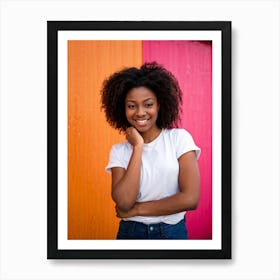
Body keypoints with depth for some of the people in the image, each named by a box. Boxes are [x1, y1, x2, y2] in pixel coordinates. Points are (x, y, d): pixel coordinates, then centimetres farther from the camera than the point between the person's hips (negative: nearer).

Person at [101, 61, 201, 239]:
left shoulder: (180, 138, -7)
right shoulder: (119, 151, -3)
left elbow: (191, 199, -16)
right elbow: (124, 203, -19)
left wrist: (136, 209, -13)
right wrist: (138, 146, -16)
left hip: (173, 231, -1)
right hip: (131, 232, 1)